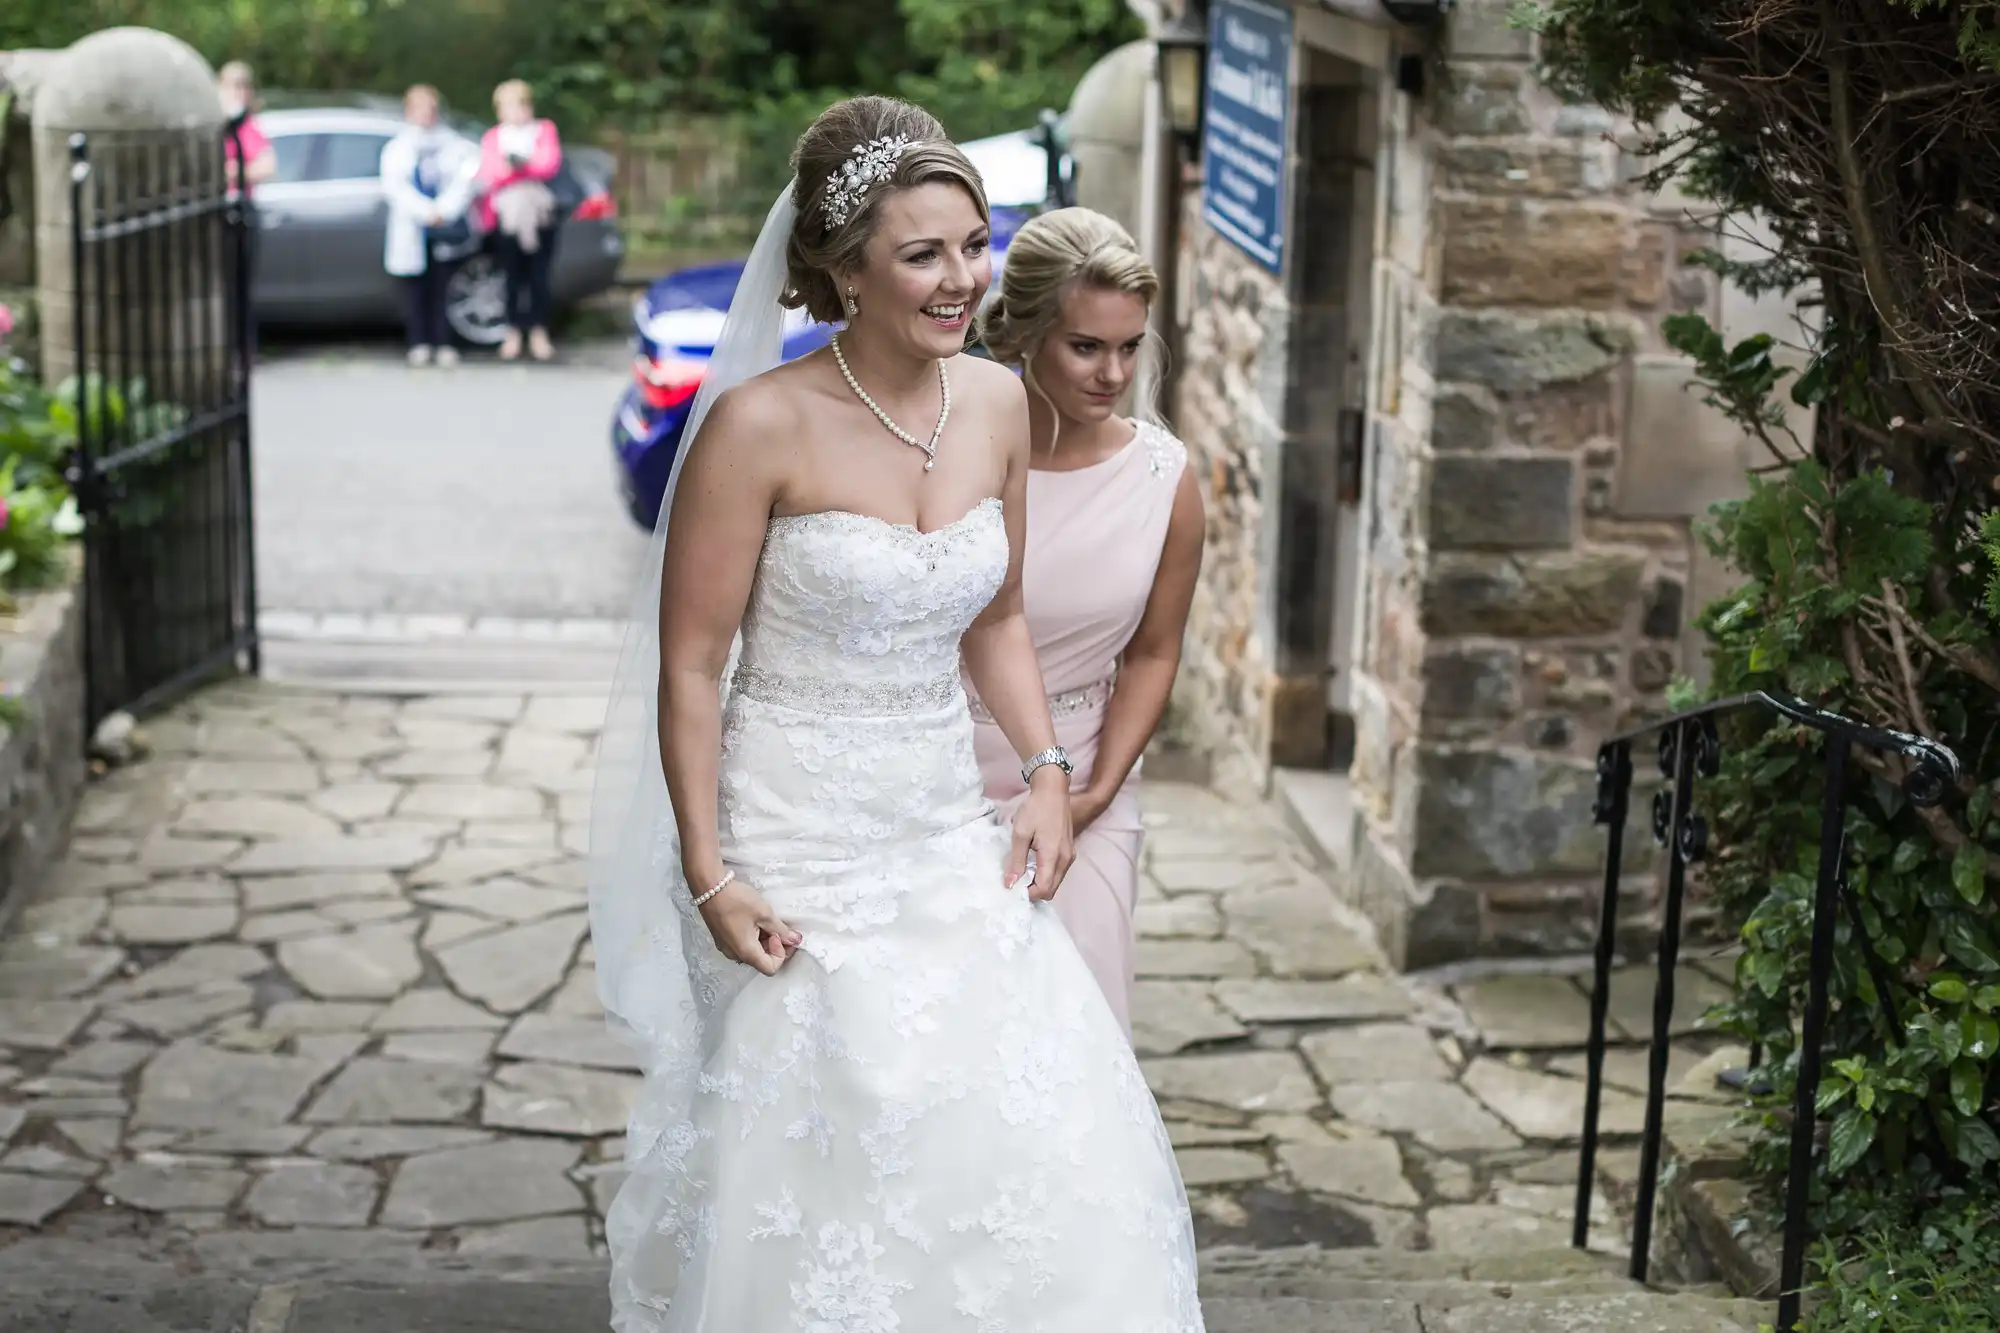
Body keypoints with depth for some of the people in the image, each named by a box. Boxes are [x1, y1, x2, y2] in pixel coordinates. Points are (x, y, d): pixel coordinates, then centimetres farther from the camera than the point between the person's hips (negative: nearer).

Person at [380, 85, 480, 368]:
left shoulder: (453, 144, 10)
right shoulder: (396, 149, 11)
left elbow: (465, 178, -3)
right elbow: (394, 186, -3)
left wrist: (445, 209, -17)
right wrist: (425, 211, -18)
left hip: (447, 231, 0)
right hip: (411, 232, 0)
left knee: (442, 289, -3)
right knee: (416, 289, -1)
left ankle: (444, 345, -1)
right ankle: (419, 345, 4)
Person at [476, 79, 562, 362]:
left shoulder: (544, 131, 12)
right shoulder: (493, 138, 12)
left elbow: (551, 164, -5)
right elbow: (487, 174, -2)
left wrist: (522, 164, -18)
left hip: (539, 214, 0)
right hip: (506, 215, 0)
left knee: (538, 277, 0)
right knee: (513, 277, 1)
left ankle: (539, 334, 8)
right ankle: (513, 335, 8)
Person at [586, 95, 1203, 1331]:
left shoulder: (997, 404, 1)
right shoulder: (762, 423, -17)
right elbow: (689, 665, -11)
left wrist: (1049, 771, 3)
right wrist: (709, 874, -14)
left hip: (949, 834, 5)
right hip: (800, 846, -5)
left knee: (1036, 1137, 6)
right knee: (820, 1177, 5)